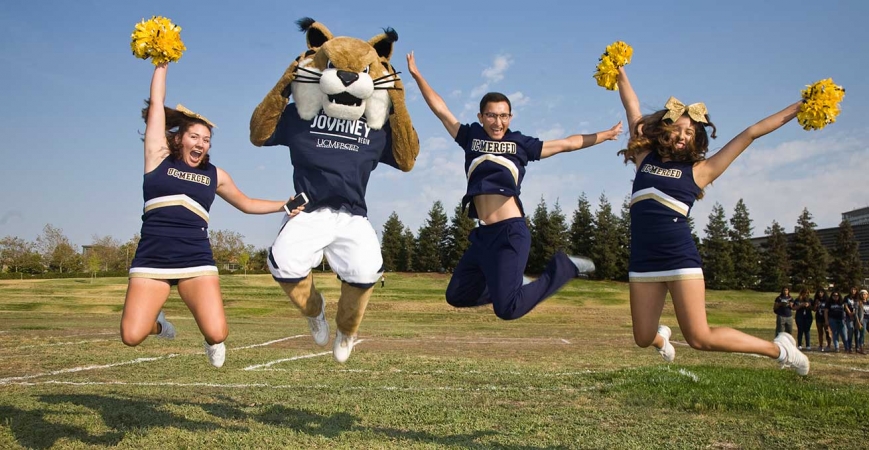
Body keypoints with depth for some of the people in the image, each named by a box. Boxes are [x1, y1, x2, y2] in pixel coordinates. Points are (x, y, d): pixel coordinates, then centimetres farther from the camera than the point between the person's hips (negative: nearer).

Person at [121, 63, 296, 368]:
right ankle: (156, 321, 26)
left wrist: (285, 205, 21)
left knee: (217, 334, -18)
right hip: (152, 262, -1)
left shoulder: (214, 175, 13)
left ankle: (211, 340, 23)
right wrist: (162, 64, 13)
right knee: (131, 336, -12)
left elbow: (246, 204, 27)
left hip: (197, 262, 1)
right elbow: (156, 104, 8)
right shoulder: (159, 158, 7)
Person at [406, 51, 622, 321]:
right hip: (483, 234, 5)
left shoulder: (521, 144, 6)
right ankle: (509, 285, 31)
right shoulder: (471, 137, 12)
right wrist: (417, 75, 16)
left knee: (507, 309, -14)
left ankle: (563, 268, 6)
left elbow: (567, 144, 16)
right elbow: (441, 110, 16)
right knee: (456, 296, 13)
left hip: (510, 232, -5)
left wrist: (604, 135, 19)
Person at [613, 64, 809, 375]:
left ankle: (779, 348, 18)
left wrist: (798, 108, 11)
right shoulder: (645, 157, 12)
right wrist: (619, 71, 19)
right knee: (643, 339, 6)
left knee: (700, 338, -6)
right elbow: (632, 108, 16)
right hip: (643, 261, 3)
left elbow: (750, 134, 8)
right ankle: (662, 336, 44)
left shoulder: (698, 170, 6)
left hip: (680, 258, -3)